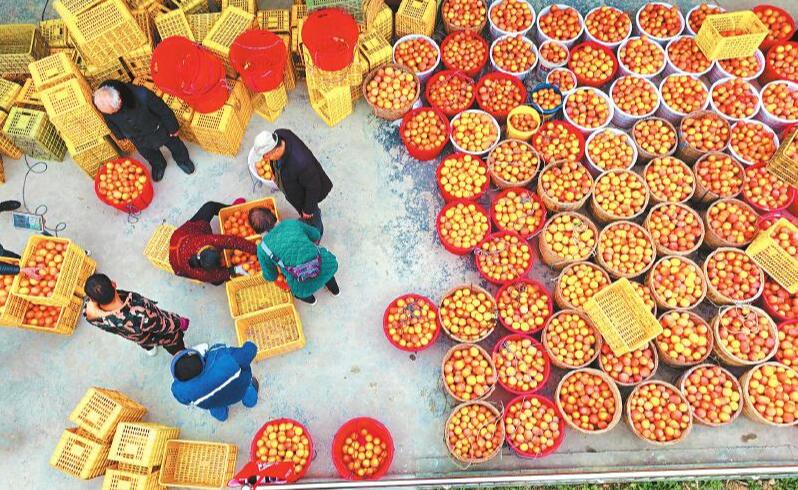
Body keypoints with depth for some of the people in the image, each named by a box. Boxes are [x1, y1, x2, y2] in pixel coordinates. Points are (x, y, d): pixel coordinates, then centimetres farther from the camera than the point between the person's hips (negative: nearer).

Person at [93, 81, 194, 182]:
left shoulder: (142, 96, -46)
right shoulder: (104, 104, -32)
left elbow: (163, 110, -26)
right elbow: (110, 122, -6)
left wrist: (173, 128, -11)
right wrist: (120, 135, 11)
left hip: (158, 129, -3)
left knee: (173, 144, 25)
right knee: (148, 154, 29)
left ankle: (182, 160, 59)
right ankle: (158, 165, 63)